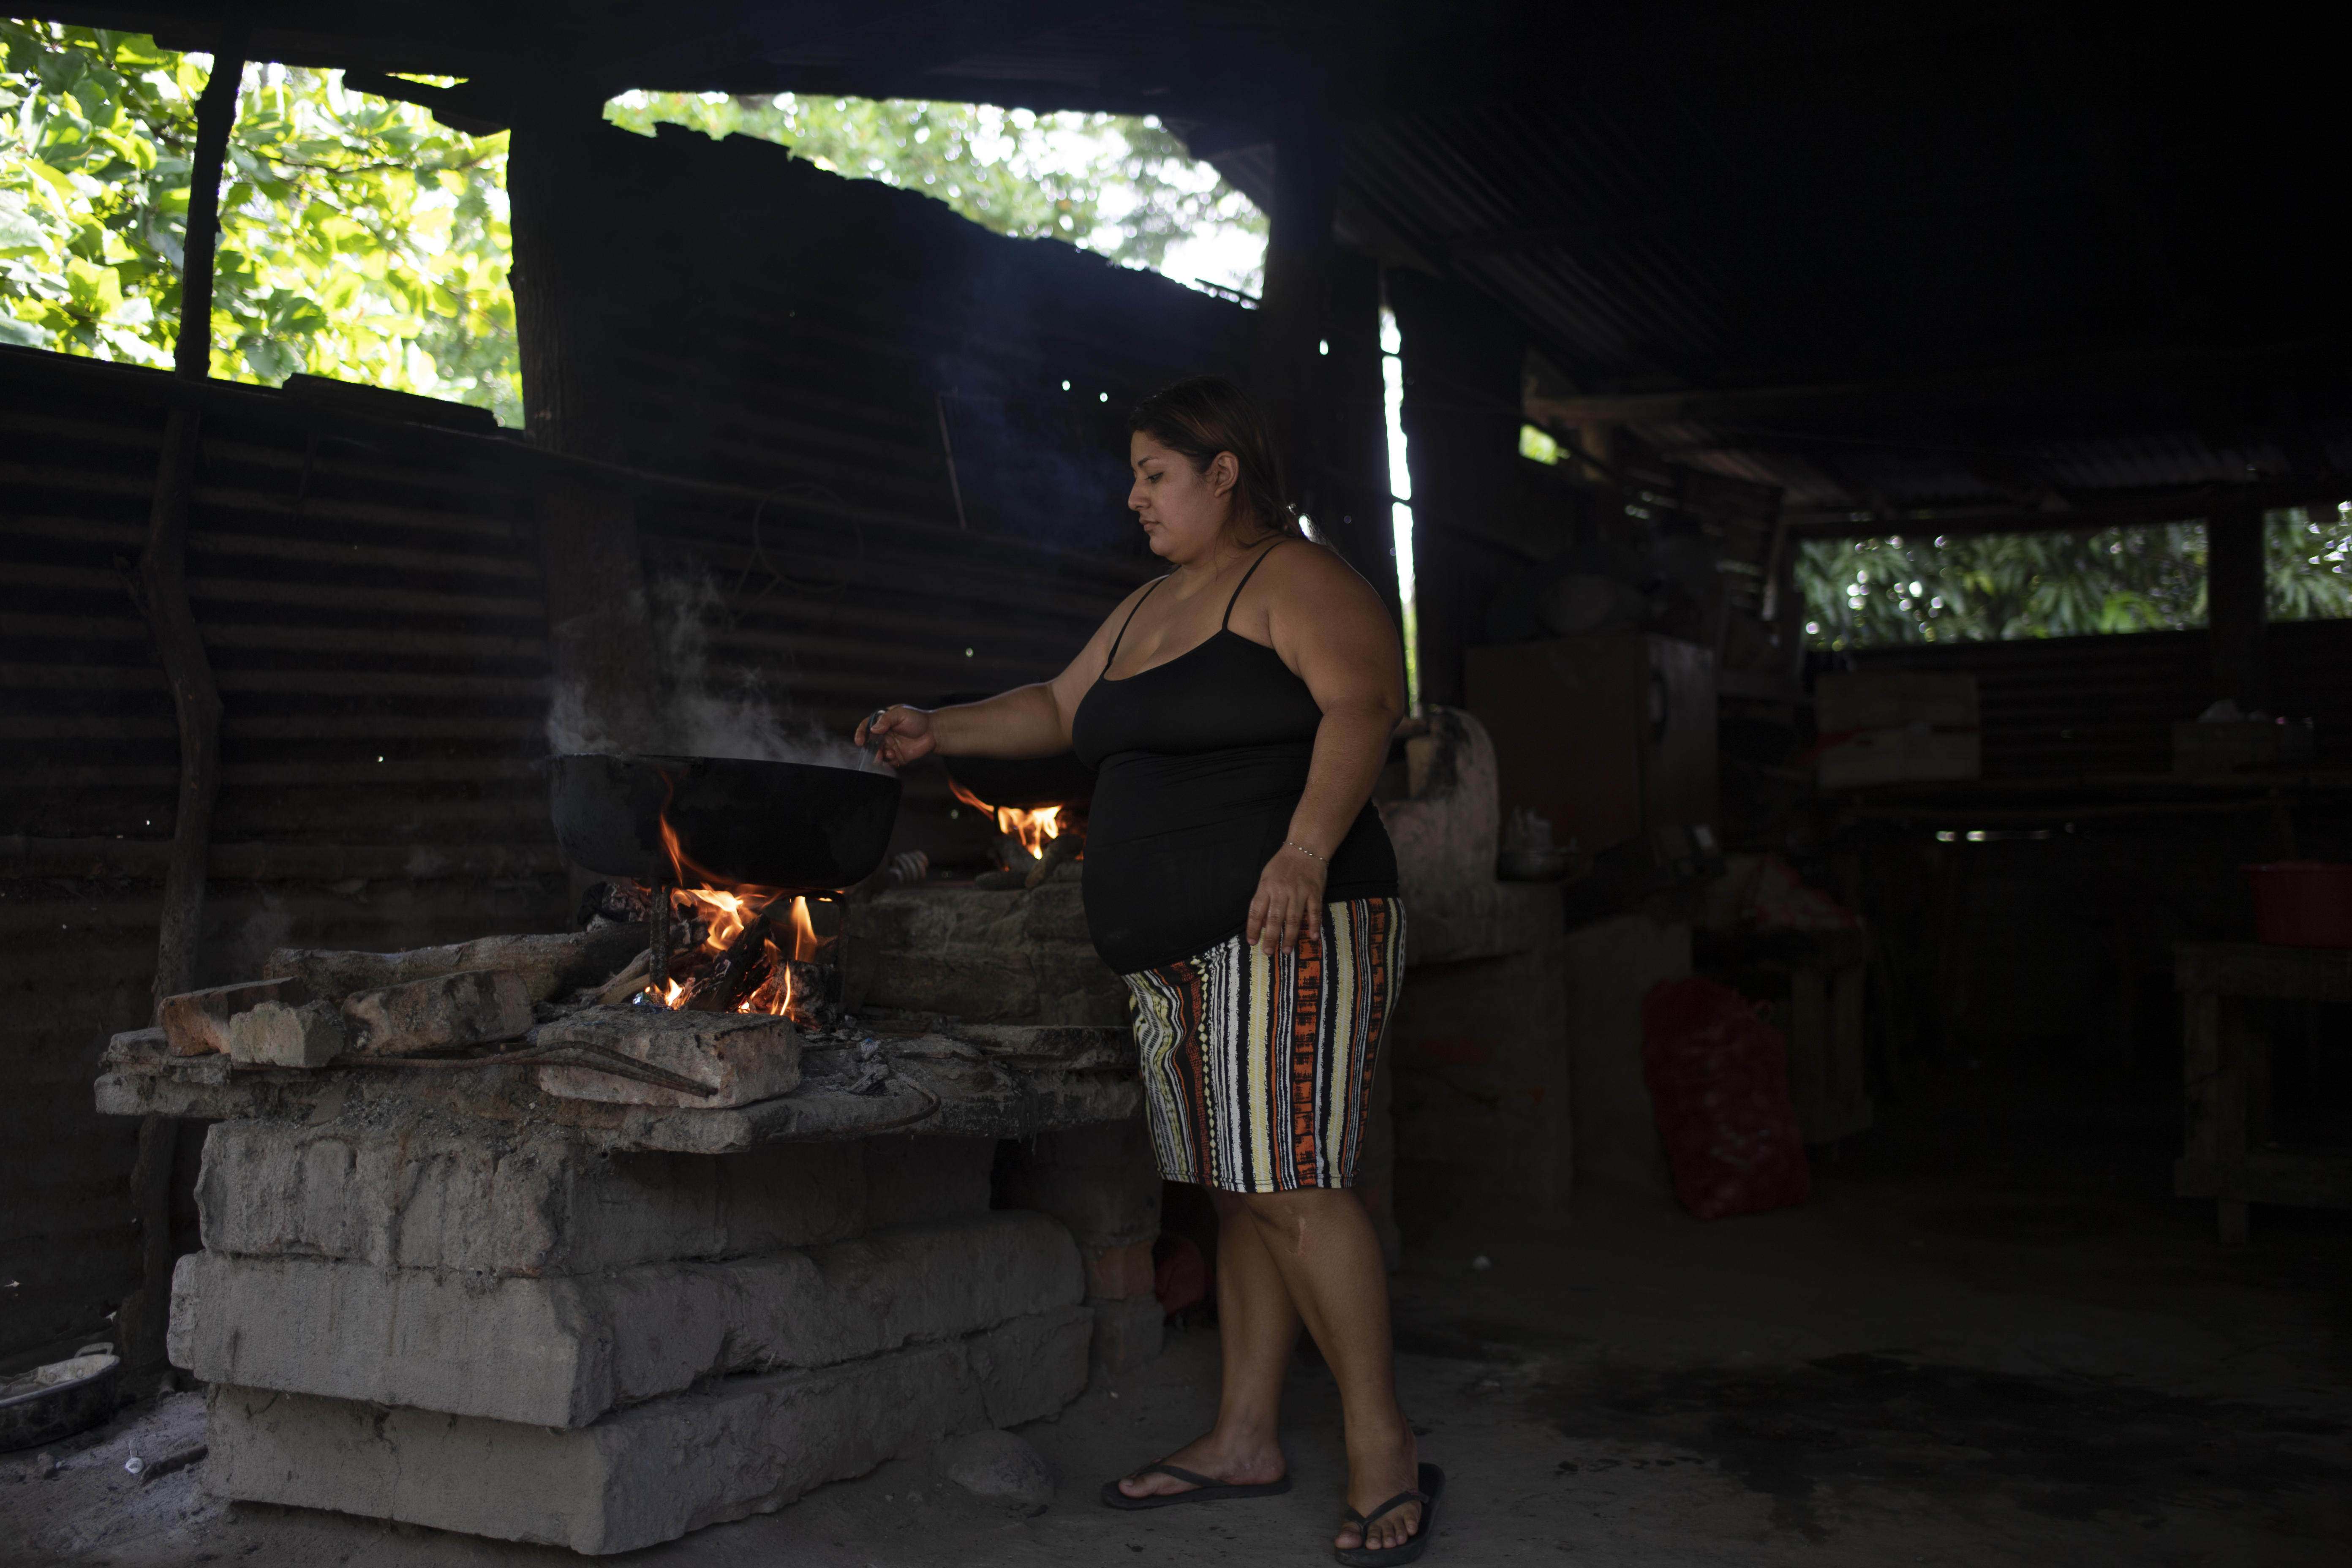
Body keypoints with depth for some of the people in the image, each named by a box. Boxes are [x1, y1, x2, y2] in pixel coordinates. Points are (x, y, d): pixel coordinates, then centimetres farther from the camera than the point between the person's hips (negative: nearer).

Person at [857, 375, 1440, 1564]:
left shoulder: (1293, 581, -5)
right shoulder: (1144, 612, 23)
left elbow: (1364, 704, -19)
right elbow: (1058, 711, 33)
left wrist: (1304, 849, -31)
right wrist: (939, 732, 22)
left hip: (1286, 933, -9)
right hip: (1175, 957, 9)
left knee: (1291, 1185, -13)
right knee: (1235, 1194, 11)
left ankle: (1383, 1455, -4)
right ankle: (1244, 1441, 18)